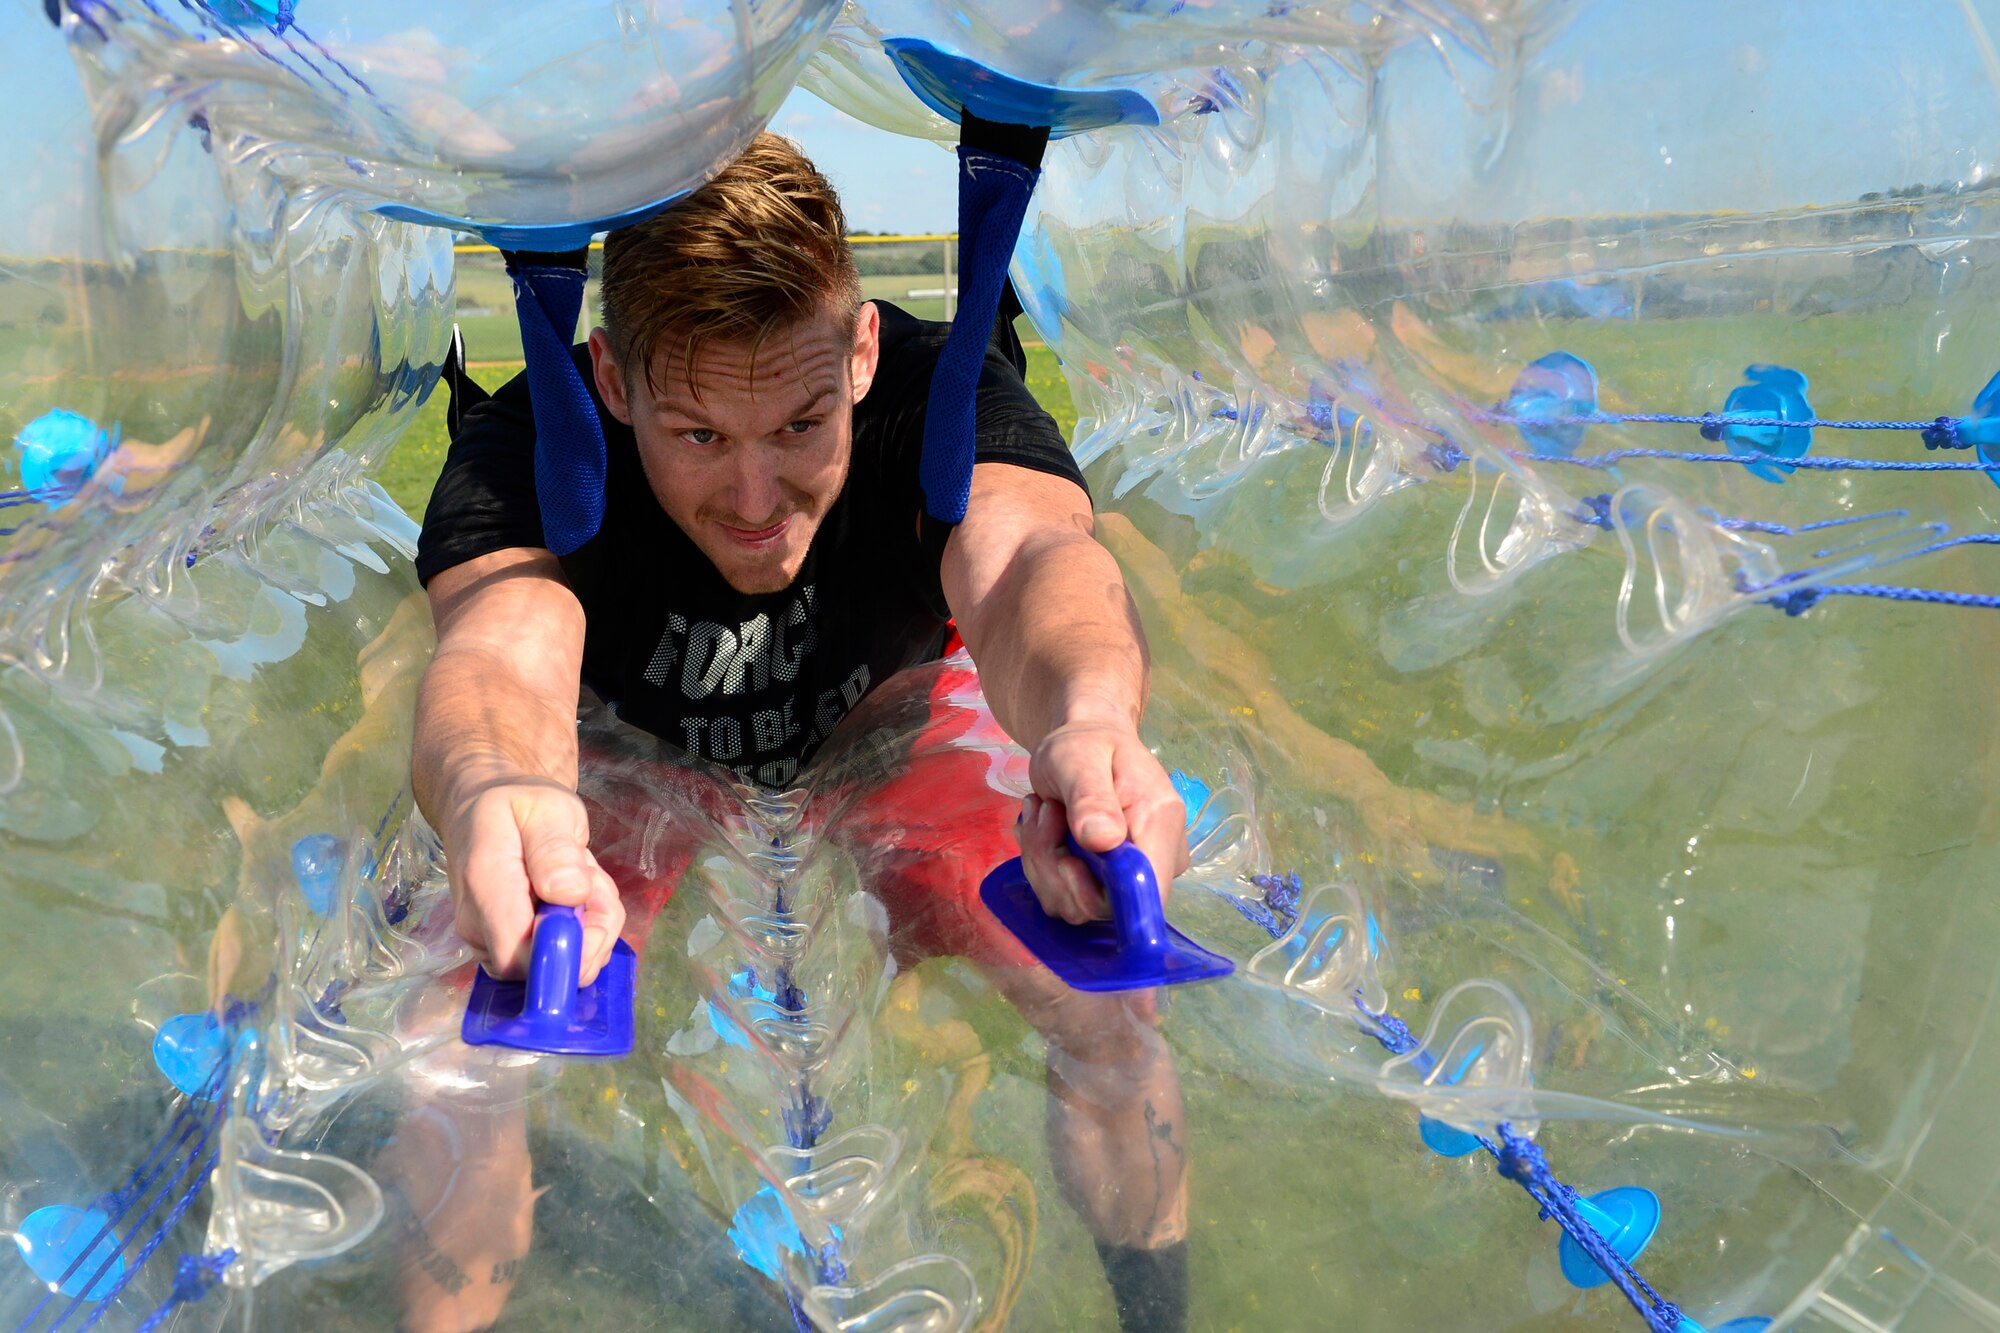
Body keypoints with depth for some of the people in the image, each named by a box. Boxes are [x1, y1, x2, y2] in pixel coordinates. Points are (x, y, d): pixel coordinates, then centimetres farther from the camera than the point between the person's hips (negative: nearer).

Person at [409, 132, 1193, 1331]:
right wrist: (495, 802, -76)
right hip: (623, 764, 0)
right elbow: (501, 649, -51)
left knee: (1110, 1008, -15)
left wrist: (1090, 716, -76)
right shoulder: (529, 446, -32)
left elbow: (1026, 552, -52)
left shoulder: (942, 388, -32)